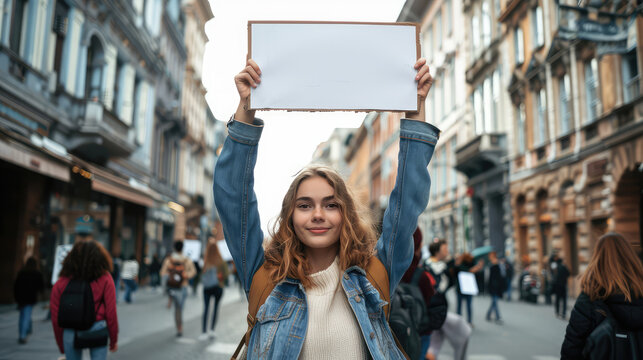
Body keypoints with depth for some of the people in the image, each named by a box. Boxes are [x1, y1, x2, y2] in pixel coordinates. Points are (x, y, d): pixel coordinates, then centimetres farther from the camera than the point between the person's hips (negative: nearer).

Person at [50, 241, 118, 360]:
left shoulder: (60, 283, 1)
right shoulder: (105, 279, -5)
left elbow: (55, 318, 4)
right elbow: (111, 313, -6)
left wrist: (61, 345, 17)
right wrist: (113, 340, 6)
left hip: (70, 332, 2)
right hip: (97, 329, -2)